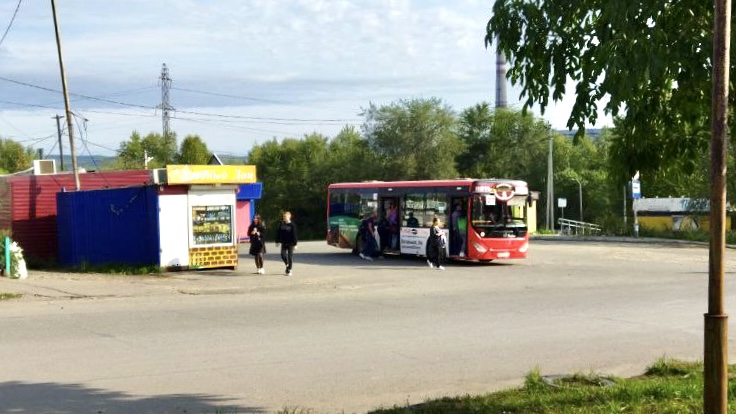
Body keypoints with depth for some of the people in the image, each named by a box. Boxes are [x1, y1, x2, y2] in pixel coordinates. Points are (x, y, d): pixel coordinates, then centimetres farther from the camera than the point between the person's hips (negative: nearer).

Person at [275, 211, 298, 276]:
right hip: (284, 243, 4)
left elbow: (294, 235, -9)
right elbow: (278, 233, 9)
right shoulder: (281, 224, 4)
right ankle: (287, 264, 23)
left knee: (290, 256, -1)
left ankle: (289, 270, 8)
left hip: (290, 243, -4)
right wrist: (277, 241, 6)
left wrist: (295, 244, -12)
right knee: (283, 255, -5)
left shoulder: (292, 225, -8)